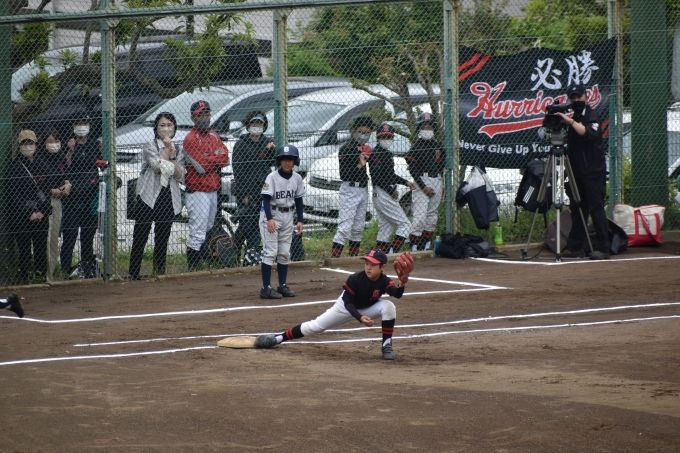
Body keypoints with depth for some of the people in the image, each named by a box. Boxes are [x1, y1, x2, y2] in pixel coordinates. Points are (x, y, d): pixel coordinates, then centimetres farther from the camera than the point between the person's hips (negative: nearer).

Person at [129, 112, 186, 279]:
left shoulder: (179, 149, 15)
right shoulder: (149, 146, 3)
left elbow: (180, 176, 5)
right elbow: (157, 165, -14)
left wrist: (172, 157, -7)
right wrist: (167, 149, -3)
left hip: (169, 198, 4)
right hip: (149, 197, -4)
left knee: (162, 238, 6)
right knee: (140, 237, -7)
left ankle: (159, 272, 13)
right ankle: (133, 275, -6)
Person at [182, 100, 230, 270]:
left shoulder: (214, 136, 14)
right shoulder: (191, 139, -12)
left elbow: (225, 158, 5)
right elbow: (202, 166, -19)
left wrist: (209, 160, -12)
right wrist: (217, 157, -6)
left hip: (213, 190, 9)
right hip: (198, 191, -9)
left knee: (208, 230, 15)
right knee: (197, 234, -11)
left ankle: (203, 266, 23)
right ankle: (193, 268, -10)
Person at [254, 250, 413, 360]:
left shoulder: (384, 282, -28)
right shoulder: (355, 279, -31)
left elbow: (397, 294, -45)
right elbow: (348, 303, -26)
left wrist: (401, 285, -68)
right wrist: (360, 318, -42)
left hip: (368, 308, 1)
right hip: (346, 308, -1)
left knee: (388, 306, -28)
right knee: (315, 327, -4)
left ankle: (387, 346, -17)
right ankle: (279, 338, 7)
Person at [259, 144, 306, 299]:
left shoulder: (297, 178, 3)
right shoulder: (272, 177, -14)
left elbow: (298, 200, 10)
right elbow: (266, 199, -17)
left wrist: (300, 221, 6)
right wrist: (270, 219, -28)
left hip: (288, 215, 6)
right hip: (271, 214, -6)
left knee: (285, 253, 9)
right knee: (271, 252, -9)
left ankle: (283, 285, 17)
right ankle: (266, 288, -9)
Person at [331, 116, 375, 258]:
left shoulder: (365, 149, 13)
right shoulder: (347, 148, -11)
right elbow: (343, 174, -18)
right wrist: (360, 165, -26)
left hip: (363, 190, 8)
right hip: (349, 190, -8)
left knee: (358, 227, 13)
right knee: (345, 227, -13)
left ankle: (354, 256, 21)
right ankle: (334, 258, -15)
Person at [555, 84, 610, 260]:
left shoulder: (592, 116, -6)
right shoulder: (575, 118, 18)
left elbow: (588, 133, -26)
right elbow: (570, 143, 19)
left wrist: (570, 121, -30)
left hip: (593, 172, -8)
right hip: (577, 172, 8)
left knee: (596, 209, -9)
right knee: (577, 209, 7)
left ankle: (602, 248, -9)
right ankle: (575, 247, 10)